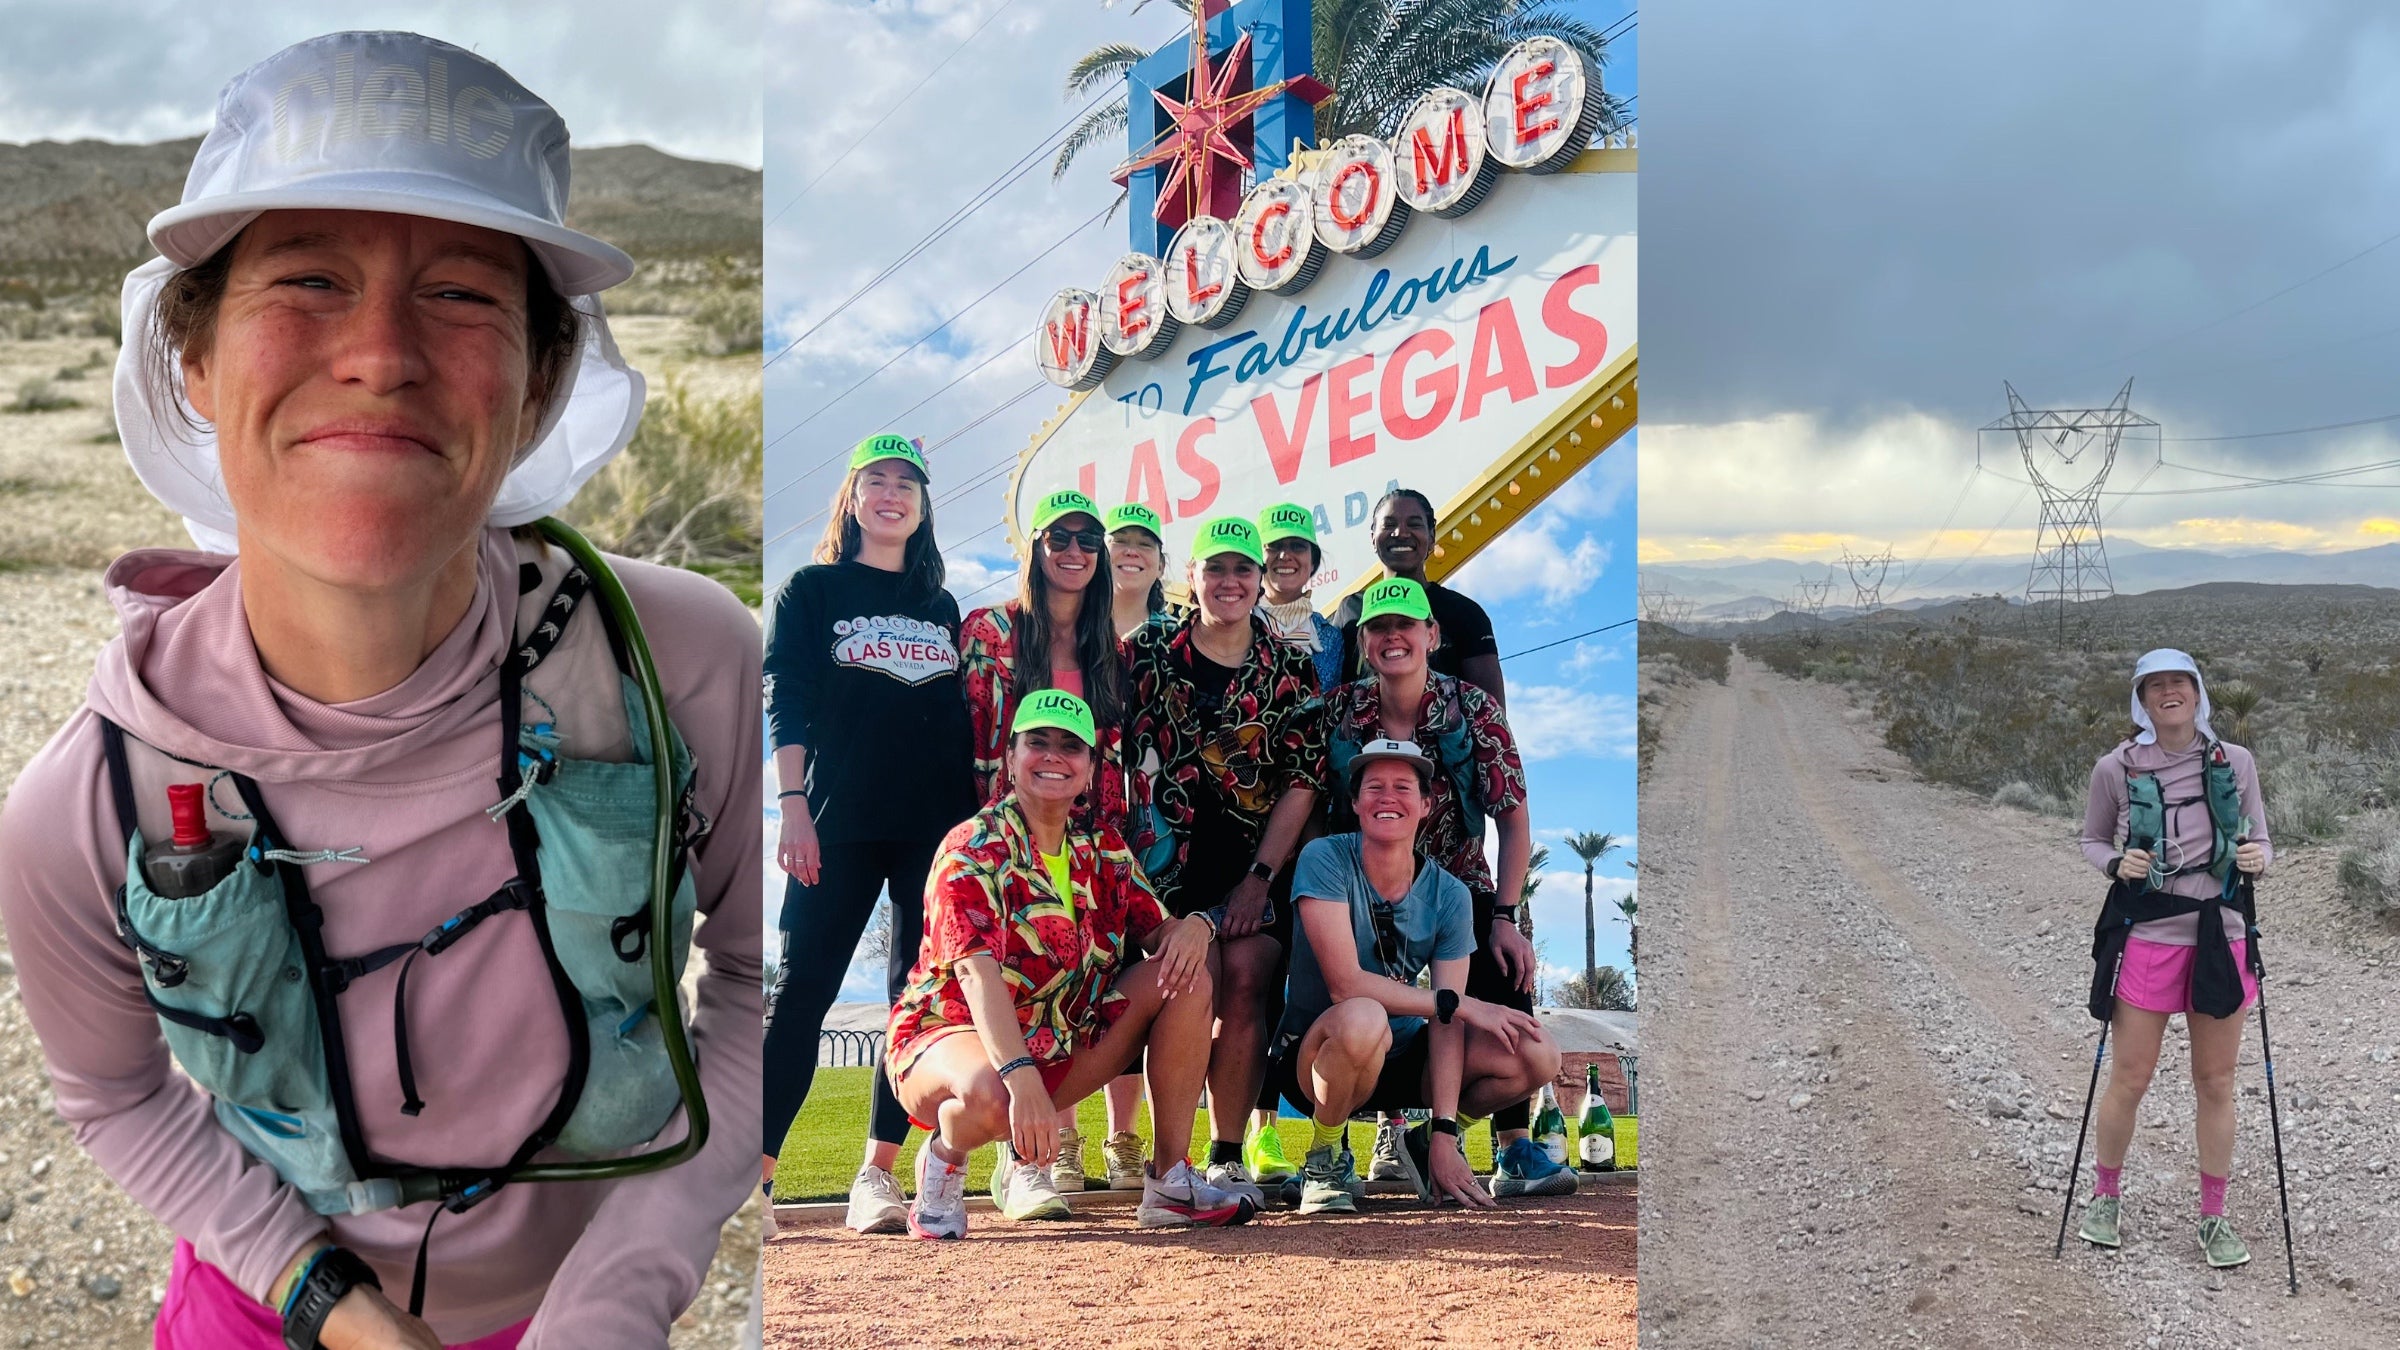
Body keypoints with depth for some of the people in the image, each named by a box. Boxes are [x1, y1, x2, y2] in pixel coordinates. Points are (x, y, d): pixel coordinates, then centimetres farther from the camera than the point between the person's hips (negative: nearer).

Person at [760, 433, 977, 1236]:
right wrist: (794, 806, -11)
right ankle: (756, 1175, -7)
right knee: (804, 991, -8)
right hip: (841, 823, -3)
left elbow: (963, 717, 17)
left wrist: (976, 820, 9)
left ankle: (877, 1174, 5)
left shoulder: (941, 607, 19)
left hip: (938, 826, 4)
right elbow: (786, 705, 1)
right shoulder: (811, 590, 9)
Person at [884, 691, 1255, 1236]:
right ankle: (944, 1158, -2)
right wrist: (1020, 1075, -45)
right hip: (953, 1033, -6)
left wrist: (1192, 926, -22)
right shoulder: (974, 848, -16)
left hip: (1061, 1049, 6)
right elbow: (977, 971, -29)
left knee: (1187, 976, -9)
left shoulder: (1103, 849, 5)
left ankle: (1170, 1181, -6)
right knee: (990, 1097, -42)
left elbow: (1155, 932, 5)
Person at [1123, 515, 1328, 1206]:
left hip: (1257, 865, 1)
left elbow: (1301, 784, 2)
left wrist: (1259, 877, -6)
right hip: (1170, 861, -1)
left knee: (1244, 985, -14)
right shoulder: (1147, 652, 5)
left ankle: (1227, 1160, -6)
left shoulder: (1290, 671, 5)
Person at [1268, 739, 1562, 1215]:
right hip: (1316, 1056, -4)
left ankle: (1427, 1142, 12)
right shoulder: (1325, 860, -16)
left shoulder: (1449, 896, -4)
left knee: (1537, 1056, -15)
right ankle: (1326, 1157, -10)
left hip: (1401, 1061, 5)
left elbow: (1447, 1023, -11)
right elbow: (1345, 984, -24)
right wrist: (1462, 1005, -21)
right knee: (1364, 1019, -40)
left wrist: (1444, 1136, -21)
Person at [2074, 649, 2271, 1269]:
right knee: (2129, 1079, 4)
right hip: (2147, 935, -1)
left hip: (2221, 938, 2)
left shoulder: (2235, 763, -1)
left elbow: (2260, 839, 9)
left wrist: (2257, 859, -13)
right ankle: (2106, 1197, 26)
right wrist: (2117, 863, -13)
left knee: (2216, 1084, 9)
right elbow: (2093, 840, 8)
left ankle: (2214, 1217, 23)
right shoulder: (2117, 768, -5)